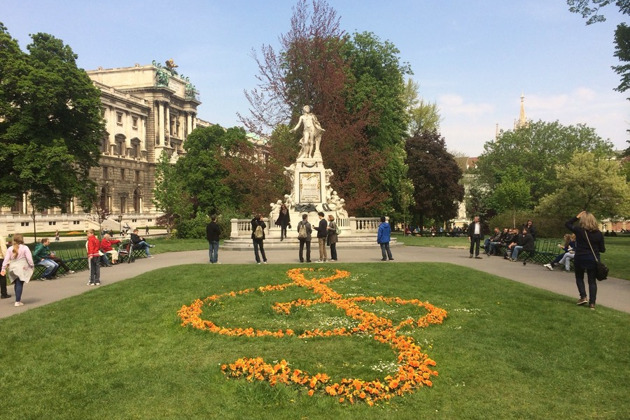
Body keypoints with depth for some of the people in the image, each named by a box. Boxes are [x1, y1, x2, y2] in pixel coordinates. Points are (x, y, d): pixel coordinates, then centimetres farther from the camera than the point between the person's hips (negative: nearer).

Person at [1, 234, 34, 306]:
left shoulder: (10, 249, 5)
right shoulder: (25, 248, -7)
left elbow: (6, 259, 2)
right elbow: (29, 258, -9)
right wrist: (32, 266, 1)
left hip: (13, 269, 5)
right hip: (21, 269, -5)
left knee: (16, 284, 17)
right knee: (20, 284, -3)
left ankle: (18, 299, 25)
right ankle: (17, 301, -7)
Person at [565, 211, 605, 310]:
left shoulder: (579, 230, -11)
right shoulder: (598, 233, -5)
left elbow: (567, 224, 7)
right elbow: (602, 249, 1)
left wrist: (577, 217, 7)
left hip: (580, 258, -2)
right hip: (593, 260, 2)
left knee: (579, 278, 19)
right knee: (592, 281, 9)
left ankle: (583, 297, 6)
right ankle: (592, 302, 6)